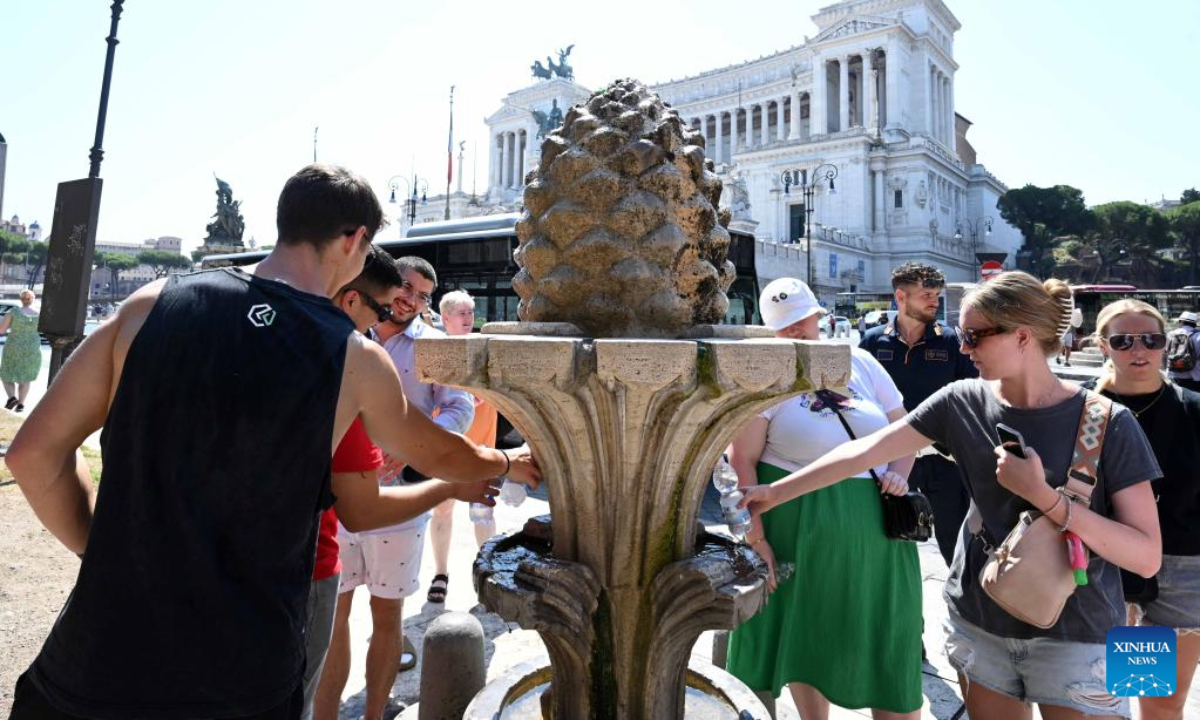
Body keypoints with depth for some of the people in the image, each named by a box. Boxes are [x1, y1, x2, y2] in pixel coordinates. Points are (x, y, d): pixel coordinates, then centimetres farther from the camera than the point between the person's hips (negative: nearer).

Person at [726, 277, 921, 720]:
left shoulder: (860, 363, 4)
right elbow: (742, 460, -11)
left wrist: (899, 472, -6)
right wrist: (757, 537, -15)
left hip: (874, 524, 3)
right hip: (798, 527, -3)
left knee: (887, 638, 10)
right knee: (808, 632, 14)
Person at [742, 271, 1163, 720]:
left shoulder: (1107, 423, -14)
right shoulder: (961, 402, -5)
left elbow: (1147, 557, -14)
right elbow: (864, 452, -5)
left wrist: (1042, 495, -26)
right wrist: (775, 492, -5)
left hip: (1075, 636, -2)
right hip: (978, 624, 3)